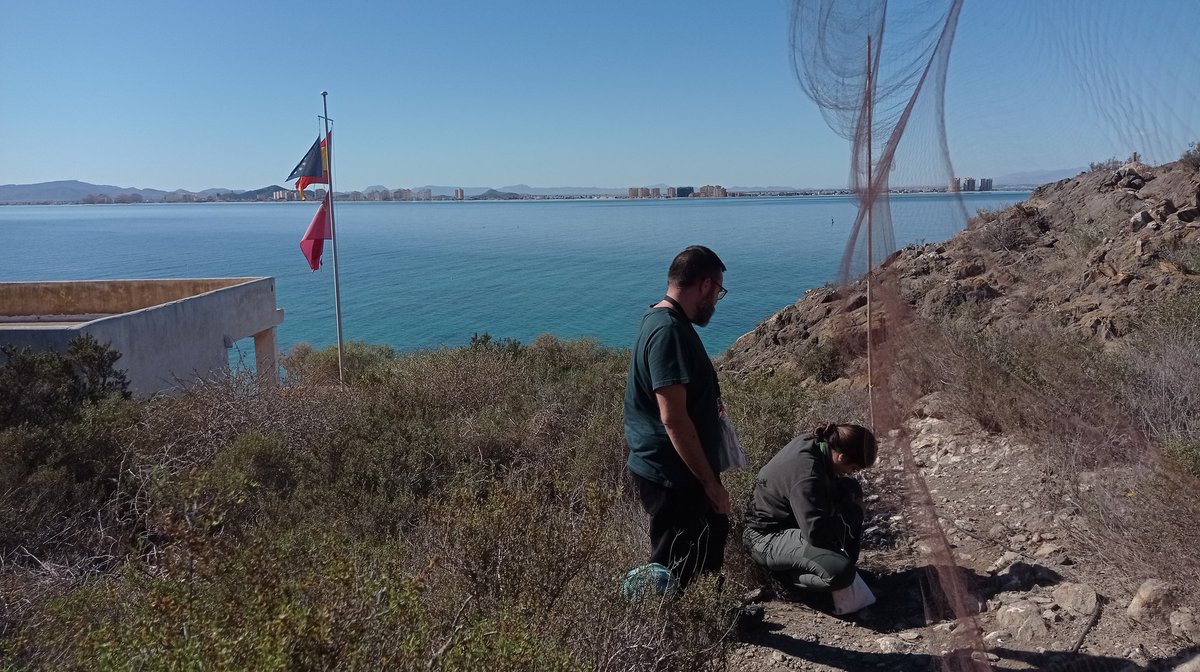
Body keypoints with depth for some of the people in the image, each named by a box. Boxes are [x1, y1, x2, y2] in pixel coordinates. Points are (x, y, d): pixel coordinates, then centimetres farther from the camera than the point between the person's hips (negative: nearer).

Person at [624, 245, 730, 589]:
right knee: (673, 574, 4)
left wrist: (710, 403, 23)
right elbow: (673, 419, -28)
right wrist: (710, 483, -23)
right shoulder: (669, 332, -25)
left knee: (714, 530, 27)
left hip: (671, 469, 11)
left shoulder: (661, 319, 8)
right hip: (672, 477, -11)